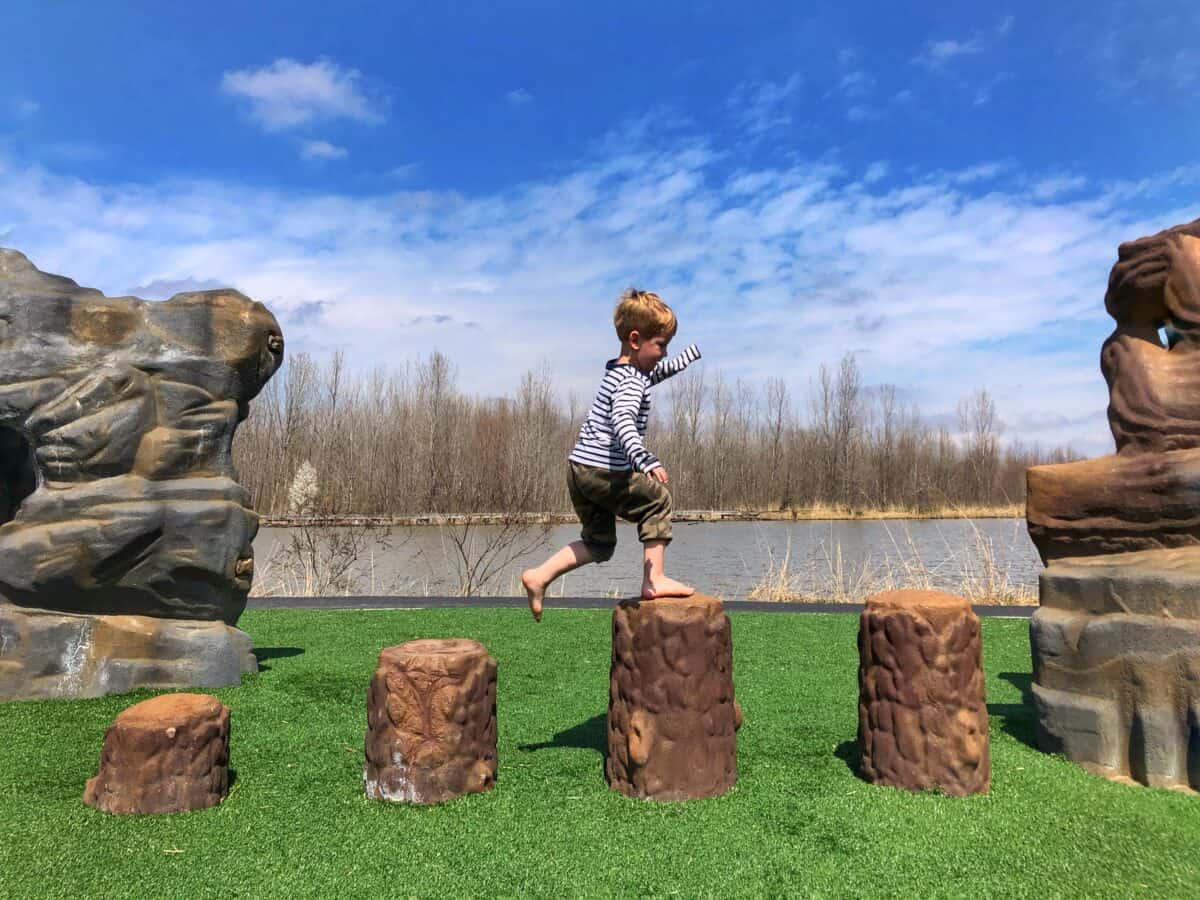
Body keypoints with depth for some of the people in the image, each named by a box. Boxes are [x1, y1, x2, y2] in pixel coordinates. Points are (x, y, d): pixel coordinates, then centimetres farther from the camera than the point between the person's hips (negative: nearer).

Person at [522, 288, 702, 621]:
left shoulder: (621, 371, 18)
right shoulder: (632, 381, -13)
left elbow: (660, 372, 38)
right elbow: (623, 422, -32)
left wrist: (696, 352, 48)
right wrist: (647, 461, -44)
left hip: (580, 469, 10)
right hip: (603, 471, -10)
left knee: (599, 543, 16)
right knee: (658, 500, 6)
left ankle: (539, 576, 9)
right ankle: (654, 580, 5)